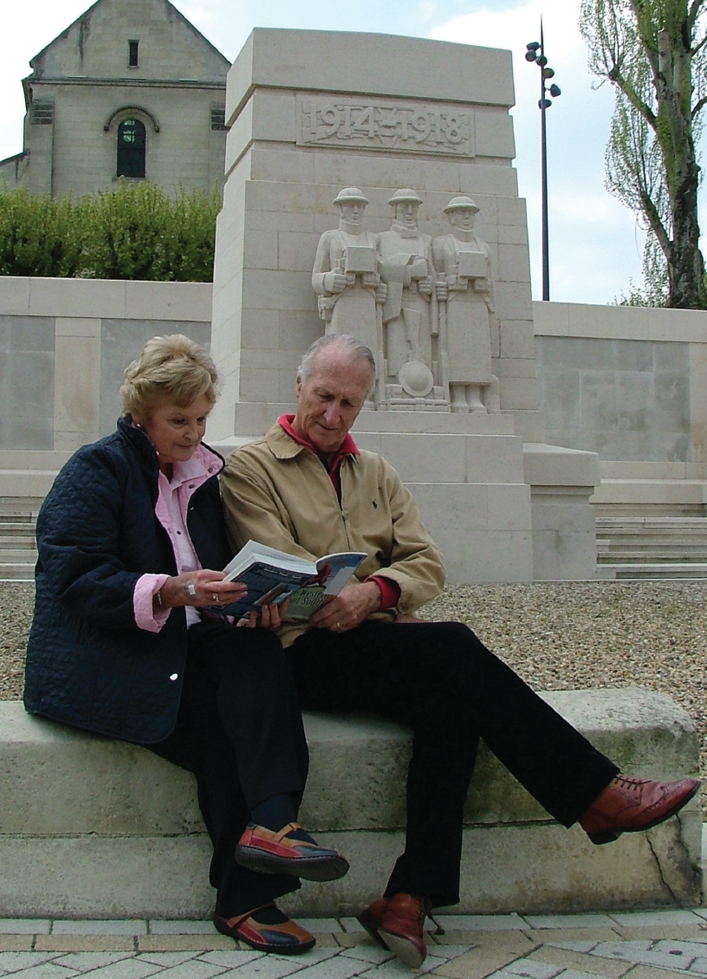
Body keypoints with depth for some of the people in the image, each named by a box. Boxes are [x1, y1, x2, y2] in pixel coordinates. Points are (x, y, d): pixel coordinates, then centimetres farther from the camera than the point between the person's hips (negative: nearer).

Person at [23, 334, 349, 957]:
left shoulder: (204, 473, 17)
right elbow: (76, 582, -16)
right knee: (225, 725, -28)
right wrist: (169, 591, -32)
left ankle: (268, 824, -35)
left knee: (258, 656, -27)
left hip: (187, 641, 6)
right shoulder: (97, 470, -4)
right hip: (102, 655, -5)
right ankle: (245, 897, -23)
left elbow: (219, 573, 18)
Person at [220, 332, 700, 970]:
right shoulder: (250, 468, 6)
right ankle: (597, 795, -23)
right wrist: (362, 597, -17)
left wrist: (375, 590, -11)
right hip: (310, 653, -5)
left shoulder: (376, 472, 22)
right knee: (453, 647, -28)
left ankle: (411, 900, -29)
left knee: (448, 706, -28)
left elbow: (428, 564, 11)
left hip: (387, 642, 5)